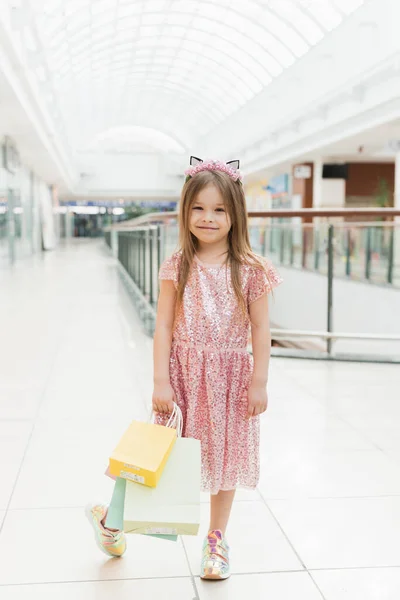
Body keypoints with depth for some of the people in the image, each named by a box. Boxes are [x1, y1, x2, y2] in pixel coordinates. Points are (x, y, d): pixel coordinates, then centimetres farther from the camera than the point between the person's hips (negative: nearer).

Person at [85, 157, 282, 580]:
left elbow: (260, 329, -3)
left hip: (230, 376, 0)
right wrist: (161, 382, -8)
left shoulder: (250, 269, -6)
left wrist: (258, 382, -5)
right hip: (183, 372, 0)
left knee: (225, 454, 13)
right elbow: (163, 326, -5)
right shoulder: (178, 267, -4)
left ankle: (216, 539, 33)